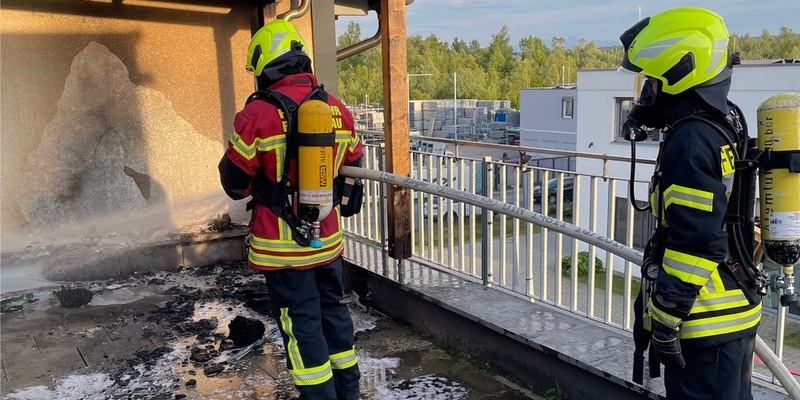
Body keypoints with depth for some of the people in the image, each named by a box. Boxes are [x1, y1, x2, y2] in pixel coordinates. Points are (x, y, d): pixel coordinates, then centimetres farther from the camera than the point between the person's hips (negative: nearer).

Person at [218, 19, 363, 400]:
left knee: (302, 324, 7)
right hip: (328, 239, 6)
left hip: (282, 244, -5)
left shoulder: (258, 114, -17)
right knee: (334, 311, 19)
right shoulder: (338, 109, -1)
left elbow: (234, 182, -8)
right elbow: (352, 167, 12)